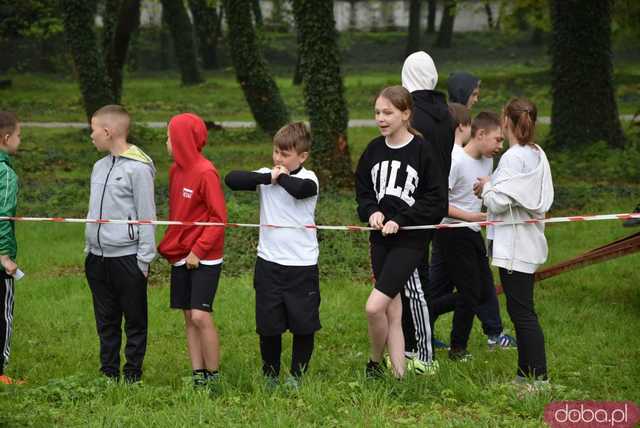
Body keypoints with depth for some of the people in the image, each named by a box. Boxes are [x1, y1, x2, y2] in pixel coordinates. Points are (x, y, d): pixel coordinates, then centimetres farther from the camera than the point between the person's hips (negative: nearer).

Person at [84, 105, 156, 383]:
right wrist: (89, 247, 15)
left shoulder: (138, 169, -12)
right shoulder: (99, 167, 11)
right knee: (106, 321, 13)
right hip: (98, 257, 7)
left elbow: (146, 217, -12)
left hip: (127, 257, -7)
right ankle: (108, 373, 20)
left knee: (134, 320, 4)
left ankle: (132, 375, 11)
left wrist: (144, 259, -13)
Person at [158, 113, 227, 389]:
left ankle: (213, 376, 0)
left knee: (201, 316, -11)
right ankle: (197, 374, 13)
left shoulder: (205, 173, -15)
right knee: (189, 317, 8)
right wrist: (170, 244, 7)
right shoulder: (176, 170, 9)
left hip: (204, 258, -8)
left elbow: (219, 218, -14)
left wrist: (198, 251, -16)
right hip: (180, 256, 8)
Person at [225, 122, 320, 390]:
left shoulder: (308, 179, -6)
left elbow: (300, 189, -31)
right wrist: (269, 177, -14)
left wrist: (281, 177, -12)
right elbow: (231, 179, -11)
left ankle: (297, 375, 21)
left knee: (303, 323, 5)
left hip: (302, 264, -3)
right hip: (269, 261, 3)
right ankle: (270, 375, 24)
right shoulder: (265, 176, 3)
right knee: (268, 324, 8)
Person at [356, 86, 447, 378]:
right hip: (380, 239, 5)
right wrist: (372, 211, -5)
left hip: (410, 241, -5)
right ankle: (398, 374, 17)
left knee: (374, 307, -15)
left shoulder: (422, 151, -8)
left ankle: (375, 361, 9)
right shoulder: (374, 150, 6)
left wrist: (400, 220, -15)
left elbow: (437, 201, -8)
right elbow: (363, 191, 16)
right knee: (392, 311, 9)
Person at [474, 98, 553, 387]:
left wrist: (486, 187, 0)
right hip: (530, 243, 10)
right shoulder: (537, 154, 11)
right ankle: (526, 372, 21)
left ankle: (539, 377, -6)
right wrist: (492, 187, 11)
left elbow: (500, 203, -20)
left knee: (522, 311, -7)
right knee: (521, 309, 15)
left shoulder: (513, 158, -18)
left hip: (513, 247, -10)